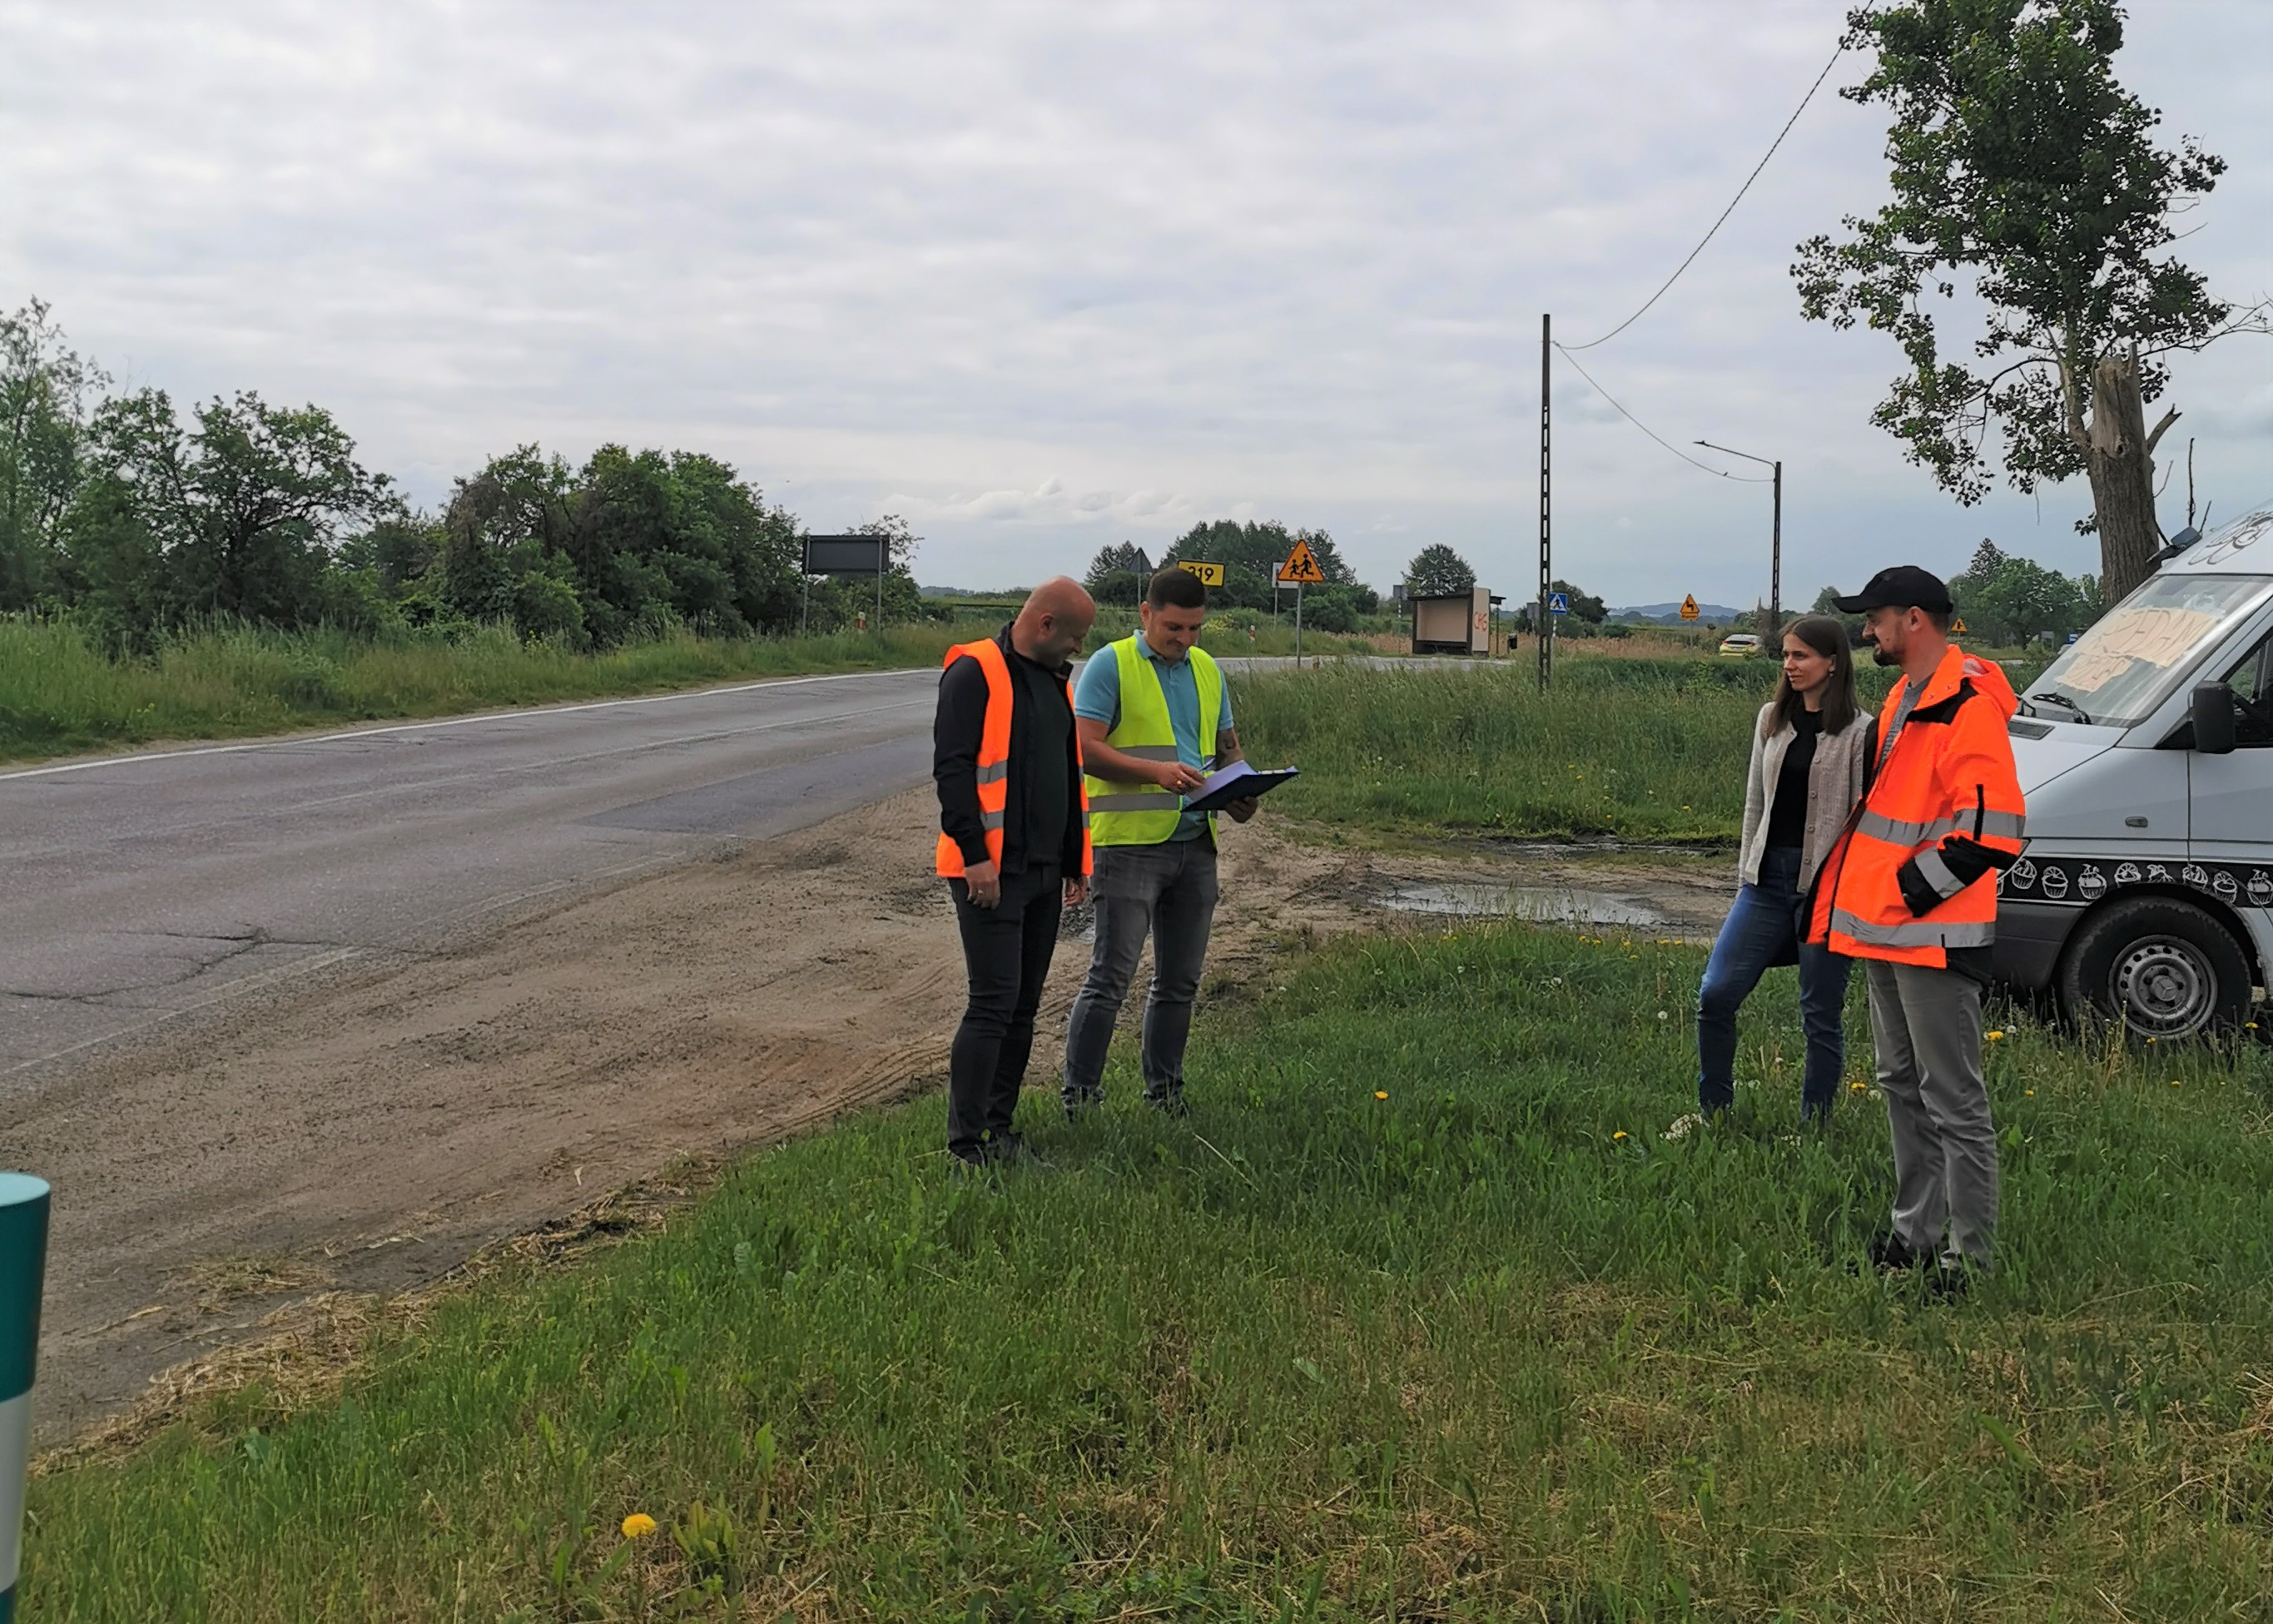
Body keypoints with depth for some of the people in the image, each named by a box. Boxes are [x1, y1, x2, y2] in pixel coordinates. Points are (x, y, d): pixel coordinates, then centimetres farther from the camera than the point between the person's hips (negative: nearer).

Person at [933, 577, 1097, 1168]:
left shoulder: (1058, 681, 18)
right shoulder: (974, 673, -9)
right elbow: (951, 768, -16)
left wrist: (1076, 863, 22)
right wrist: (974, 854, -21)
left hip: (1043, 873, 9)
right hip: (990, 872, -8)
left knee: (1023, 1006, 11)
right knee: (994, 1003, -11)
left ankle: (1000, 1126, 20)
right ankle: (964, 1143, -5)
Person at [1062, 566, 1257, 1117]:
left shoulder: (1207, 670, 16)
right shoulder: (1111, 665, -4)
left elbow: (1228, 745, 23)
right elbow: (1084, 746, -12)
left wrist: (1239, 795, 2)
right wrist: (1155, 771, -23)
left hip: (1196, 844, 6)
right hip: (1129, 842, -6)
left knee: (1180, 980, 12)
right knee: (1112, 976, -7)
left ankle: (1164, 1091, 24)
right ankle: (1079, 1094, 0)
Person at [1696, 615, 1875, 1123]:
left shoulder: (1859, 732, -6)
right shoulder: (1772, 719, 11)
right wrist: (1745, 872, 14)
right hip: (1769, 877, 5)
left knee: (1820, 1014, 4)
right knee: (1716, 995, -2)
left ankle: (1812, 1126, 16)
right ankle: (1712, 1112, 14)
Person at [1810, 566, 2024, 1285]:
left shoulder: (1968, 709, -17)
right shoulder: (1903, 698, 15)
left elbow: (1988, 834, -22)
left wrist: (1910, 890, -18)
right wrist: (1866, 895, 16)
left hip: (1935, 936, -11)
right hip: (1886, 931, 11)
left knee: (1953, 1101, -4)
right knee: (1902, 1087, 18)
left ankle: (1969, 1255, 3)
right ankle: (1916, 1233, 28)